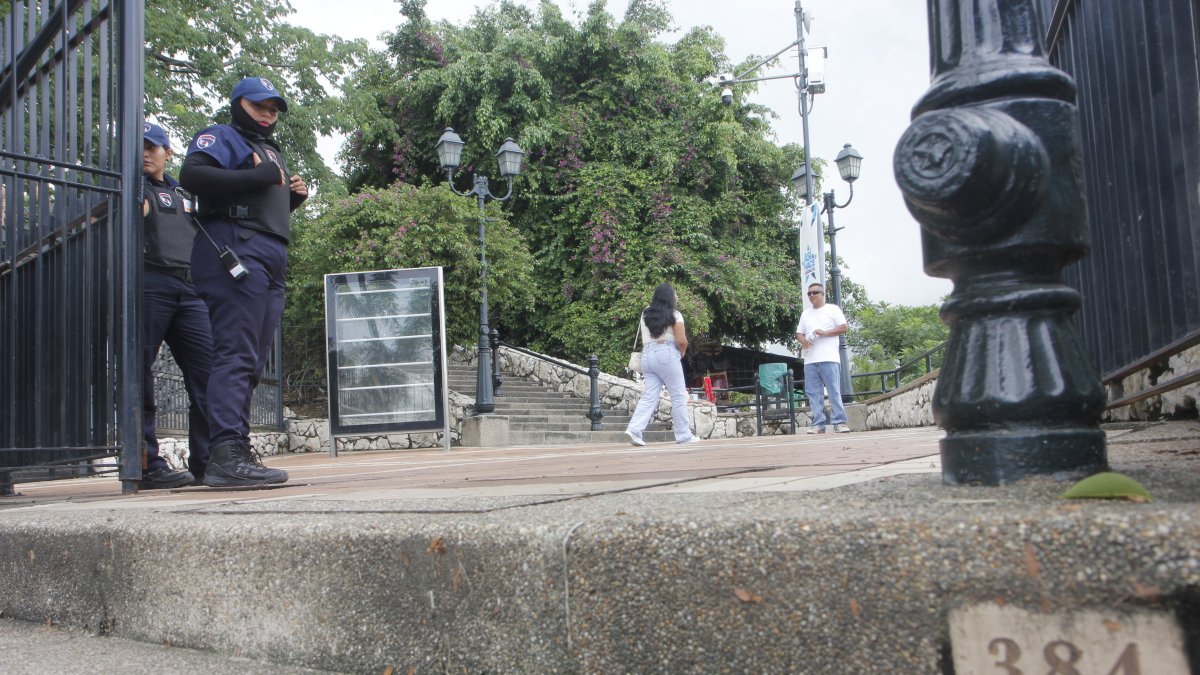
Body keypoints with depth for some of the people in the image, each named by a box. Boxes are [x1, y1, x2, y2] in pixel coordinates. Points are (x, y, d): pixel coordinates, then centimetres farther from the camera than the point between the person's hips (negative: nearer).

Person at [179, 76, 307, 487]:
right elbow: (192, 175, -13)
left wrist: (293, 198, 13)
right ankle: (226, 454, -22)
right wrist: (258, 177, -15)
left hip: (271, 260, 9)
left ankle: (238, 452, 10)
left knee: (252, 361, 7)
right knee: (235, 355, -17)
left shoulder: (273, 153, 32)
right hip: (235, 252, -9)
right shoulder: (221, 137, 6)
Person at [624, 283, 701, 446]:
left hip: (647, 355, 5)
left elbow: (644, 339, 15)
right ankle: (684, 435, 7)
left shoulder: (645, 314, 15)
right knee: (679, 396, 4)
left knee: (649, 397, 3)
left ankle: (634, 429, -13)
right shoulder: (674, 314, -2)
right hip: (667, 354, -5)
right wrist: (682, 353, 9)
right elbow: (681, 341, -7)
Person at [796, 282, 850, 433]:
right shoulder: (805, 314, 22)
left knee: (834, 391, -7)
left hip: (829, 358, -5)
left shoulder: (832, 309, 7)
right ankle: (818, 424, 2)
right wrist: (803, 340, -4)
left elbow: (844, 327, -1)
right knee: (813, 393, 0)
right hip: (810, 360, 5)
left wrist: (825, 333, -12)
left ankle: (839, 422, -6)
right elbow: (799, 333, 20)